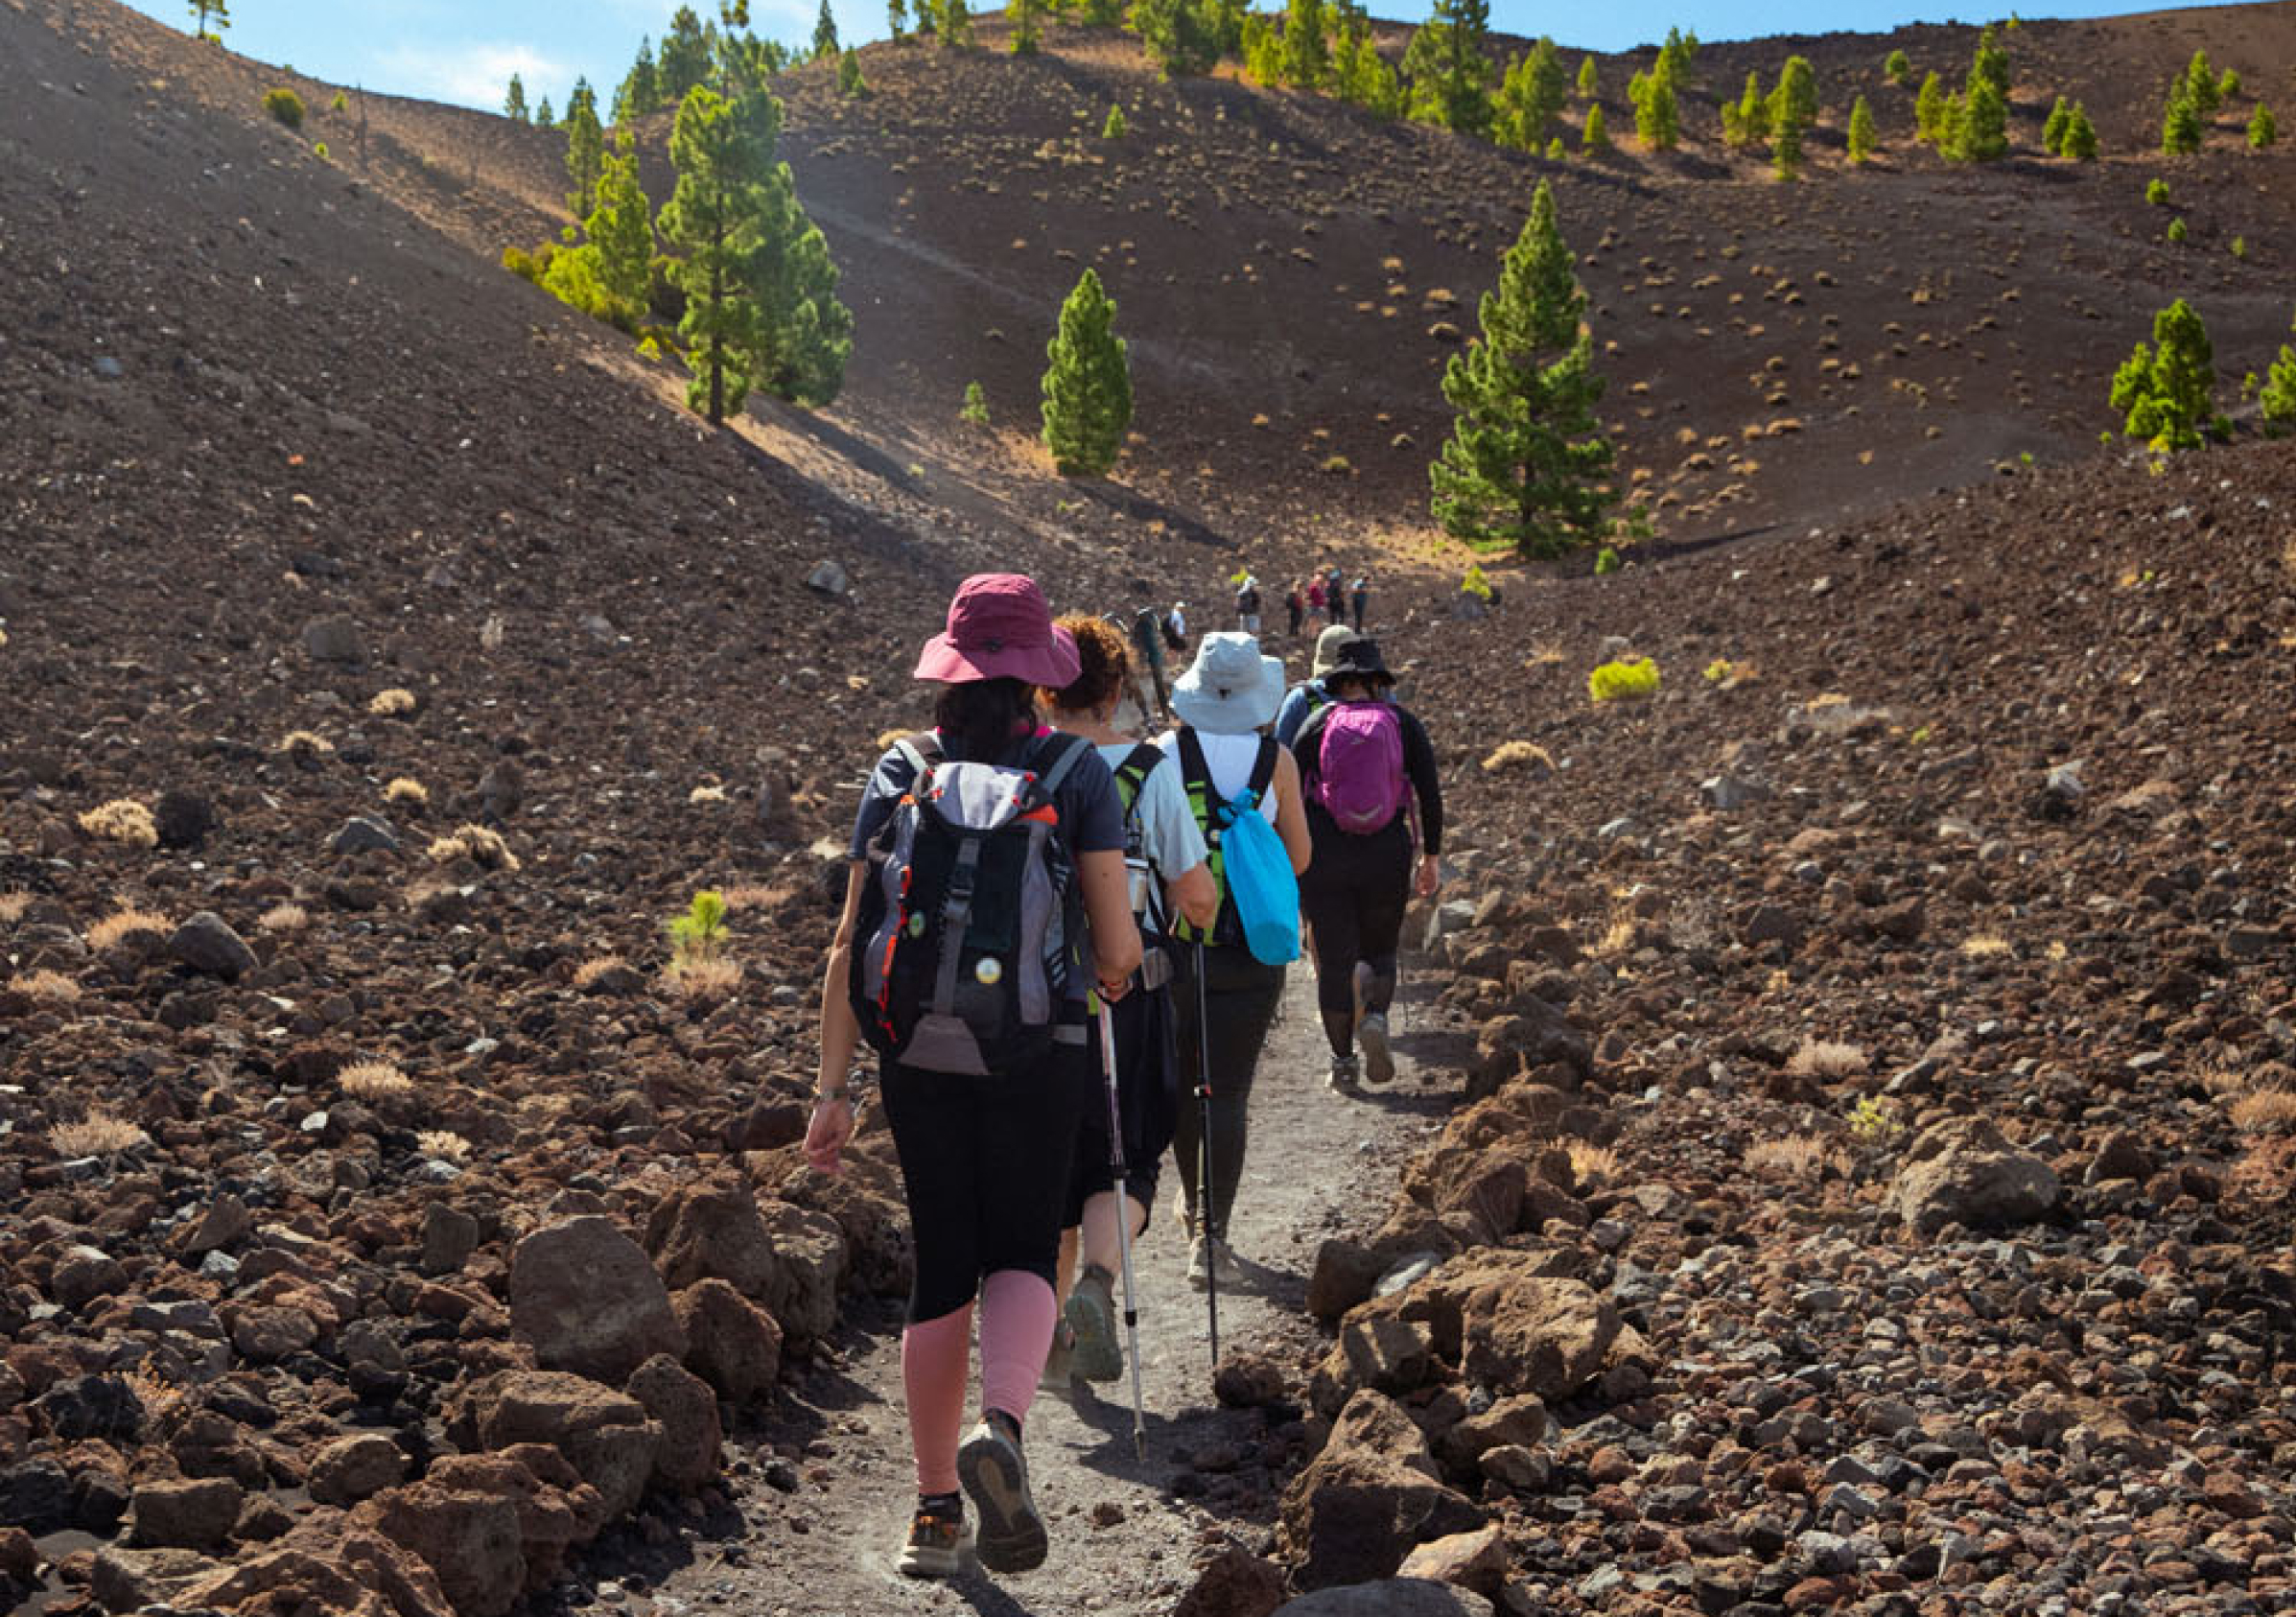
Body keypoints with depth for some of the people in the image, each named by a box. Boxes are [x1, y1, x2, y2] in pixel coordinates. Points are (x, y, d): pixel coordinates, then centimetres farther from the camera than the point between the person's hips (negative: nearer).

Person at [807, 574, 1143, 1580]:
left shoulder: (901, 771, 5)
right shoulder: (1077, 771, -1)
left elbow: (853, 942, 0)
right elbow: (1118, 945, -4)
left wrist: (832, 1088, 3)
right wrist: (1111, 978, 20)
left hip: (918, 1050, 2)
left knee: (941, 1271, 13)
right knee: (1021, 1255, 9)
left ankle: (935, 1514, 18)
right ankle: (1001, 1427, -21)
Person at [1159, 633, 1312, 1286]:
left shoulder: (1164, 754, -4)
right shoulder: (1276, 759, -3)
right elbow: (1298, 859, 4)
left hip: (1173, 941, 1)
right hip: (1250, 946, -1)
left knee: (1180, 1078, 19)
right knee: (1229, 1091, 2)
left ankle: (1192, 1201, 38)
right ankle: (1210, 1236, -4)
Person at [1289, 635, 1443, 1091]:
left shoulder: (1318, 722, 0)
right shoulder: (1403, 724, 1)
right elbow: (1430, 793, -2)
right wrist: (1431, 856, 6)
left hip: (1324, 857, -1)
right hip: (1387, 857, 1)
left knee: (1334, 960, 8)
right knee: (1379, 950, 18)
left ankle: (1343, 1060, 9)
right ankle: (1375, 1017, -10)